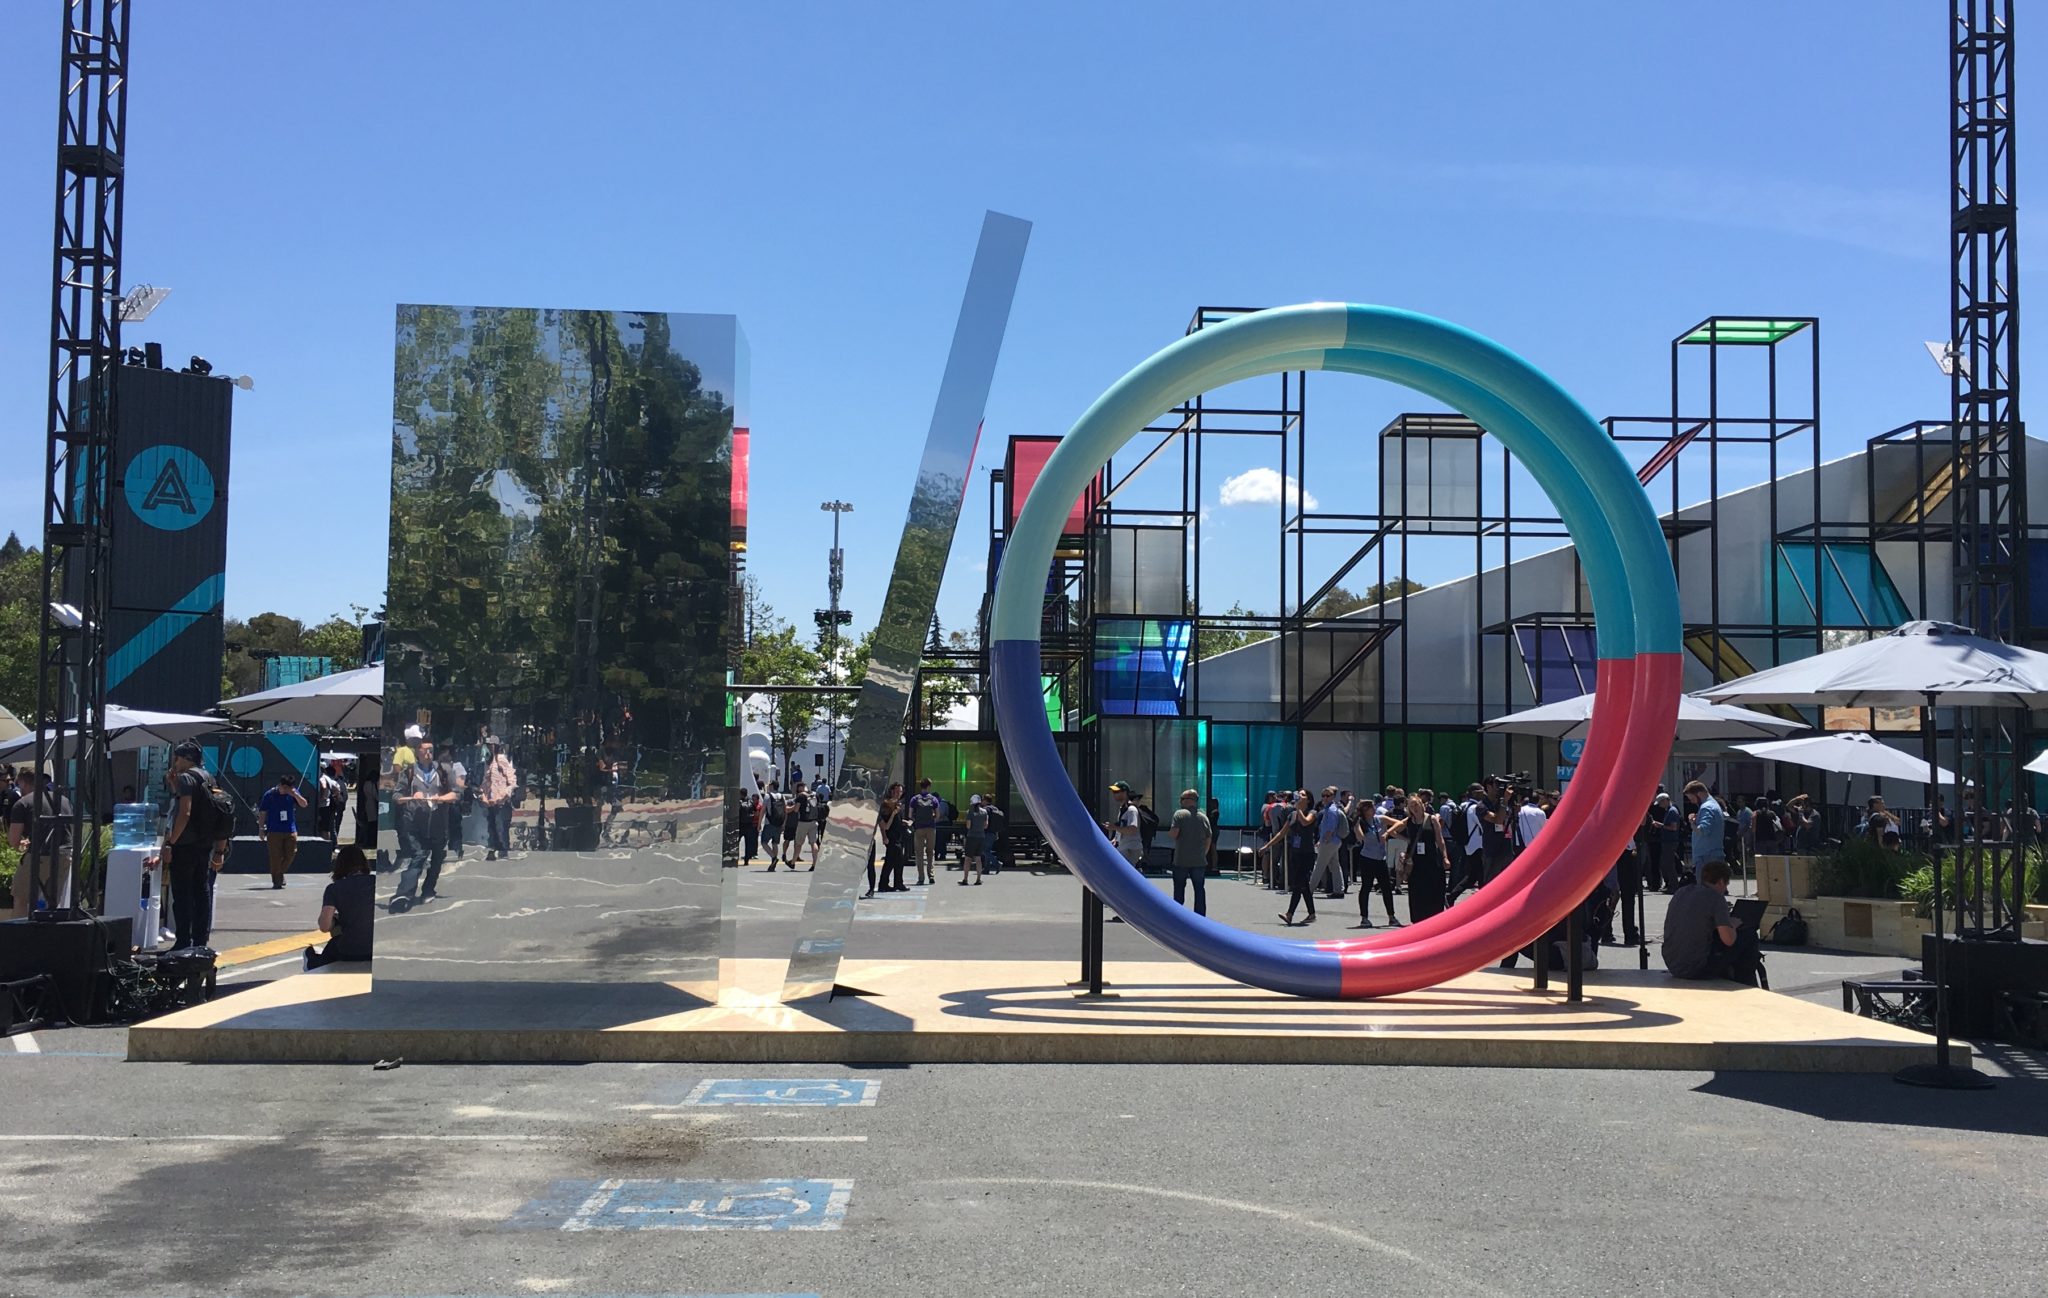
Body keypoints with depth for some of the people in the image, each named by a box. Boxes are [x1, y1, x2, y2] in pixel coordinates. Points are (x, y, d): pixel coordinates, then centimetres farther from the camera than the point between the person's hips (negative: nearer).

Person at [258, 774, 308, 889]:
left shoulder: (293, 792, 3)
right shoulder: (269, 794, -5)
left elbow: (304, 804, -6)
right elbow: (263, 812, 0)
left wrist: (295, 794, -21)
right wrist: (262, 829, 1)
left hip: (291, 831, 3)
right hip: (274, 831, -3)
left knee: (291, 854, 4)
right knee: (276, 857, -3)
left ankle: (280, 873, 29)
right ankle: (276, 881, 7)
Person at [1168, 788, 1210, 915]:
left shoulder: (1179, 814, -6)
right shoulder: (1204, 817, 7)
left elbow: (1174, 833, -16)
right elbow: (1209, 839, 8)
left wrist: (1168, 833, 6)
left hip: (1181, 860, -3)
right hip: (1199, 861, 3)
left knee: (1179, 888, 6)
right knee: (1199, 889, 7)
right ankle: (1200, 916, 6)